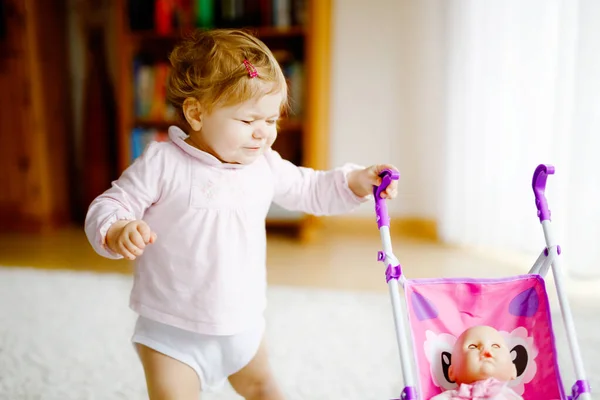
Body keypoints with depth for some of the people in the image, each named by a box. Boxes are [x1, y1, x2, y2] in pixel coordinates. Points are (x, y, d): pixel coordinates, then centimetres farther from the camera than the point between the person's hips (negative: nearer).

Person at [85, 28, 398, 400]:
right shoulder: (162, 163, -18)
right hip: (173, 332, -5)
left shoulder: (265, 165, -2)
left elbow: (309, 189, 13)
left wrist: (357, 181, -1)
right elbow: (108, 208, -15)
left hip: (243, 326, 5)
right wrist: (117, 231, -38)